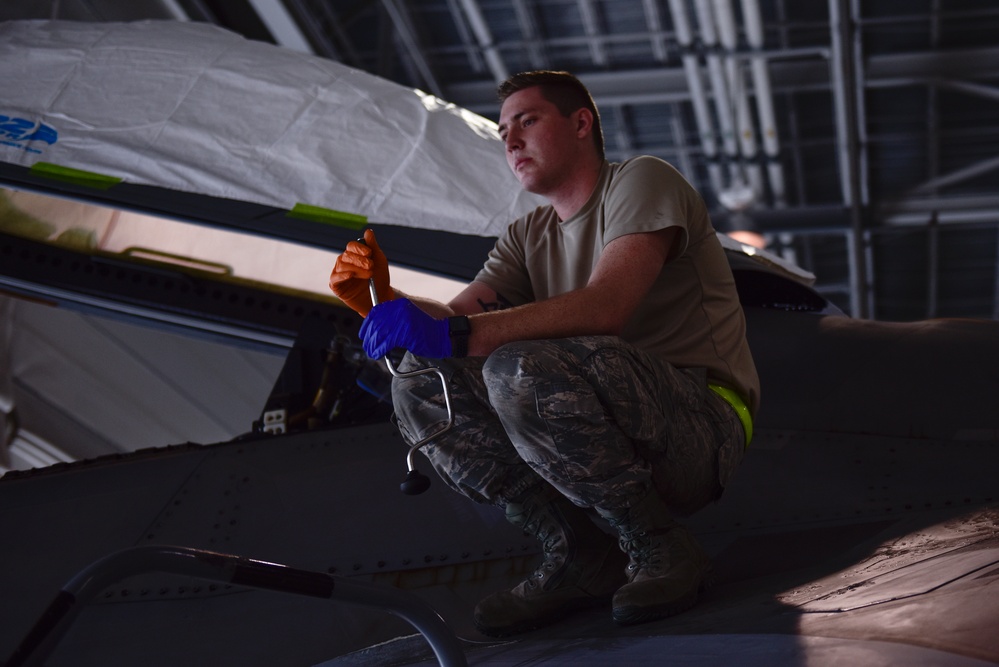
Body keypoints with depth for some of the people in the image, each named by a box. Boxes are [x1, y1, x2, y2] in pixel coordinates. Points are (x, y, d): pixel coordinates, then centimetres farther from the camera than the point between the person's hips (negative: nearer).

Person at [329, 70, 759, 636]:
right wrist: (384, 302, -19)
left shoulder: (642, 180, -5)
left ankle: (662, 548, -16)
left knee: (521, 367, -33)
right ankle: (579, 555, -7)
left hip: (704, 428, -7)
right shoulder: (528, 238, 19)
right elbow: (458, 315, 3)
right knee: (421, 382, -8)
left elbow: (605, 308, -24)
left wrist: (457, 334, -32)